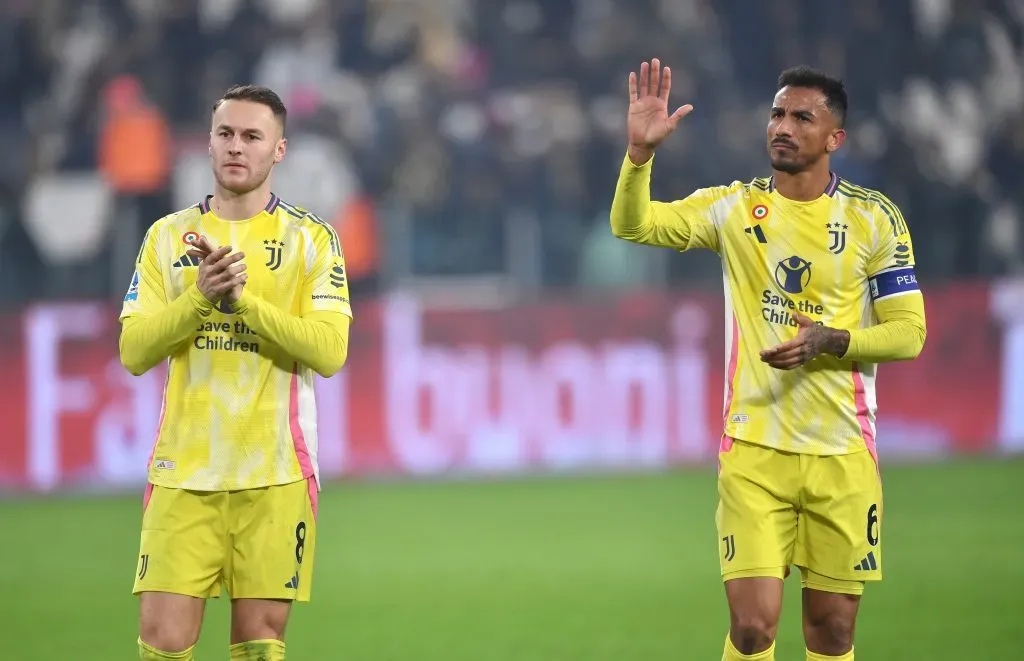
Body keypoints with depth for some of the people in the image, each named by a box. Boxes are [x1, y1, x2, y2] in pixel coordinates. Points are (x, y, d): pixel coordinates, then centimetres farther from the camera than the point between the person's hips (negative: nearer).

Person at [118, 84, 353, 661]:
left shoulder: (311, 239, 4)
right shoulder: (168, 237, 9)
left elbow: (330, 351, -8)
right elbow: (134, 353, 1)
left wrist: (244, 298, -18)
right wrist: (200, 295, -15)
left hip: (275, 476, -1)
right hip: (183, 474, 1)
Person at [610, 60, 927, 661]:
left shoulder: (874, 218, 0)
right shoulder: (736, 207, 4)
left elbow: (909, 333, -1)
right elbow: (634, 225, -6)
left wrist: (827, 341, -17)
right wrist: (641, 151, -23)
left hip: (843, 454, 0)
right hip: (754, 452, 0)